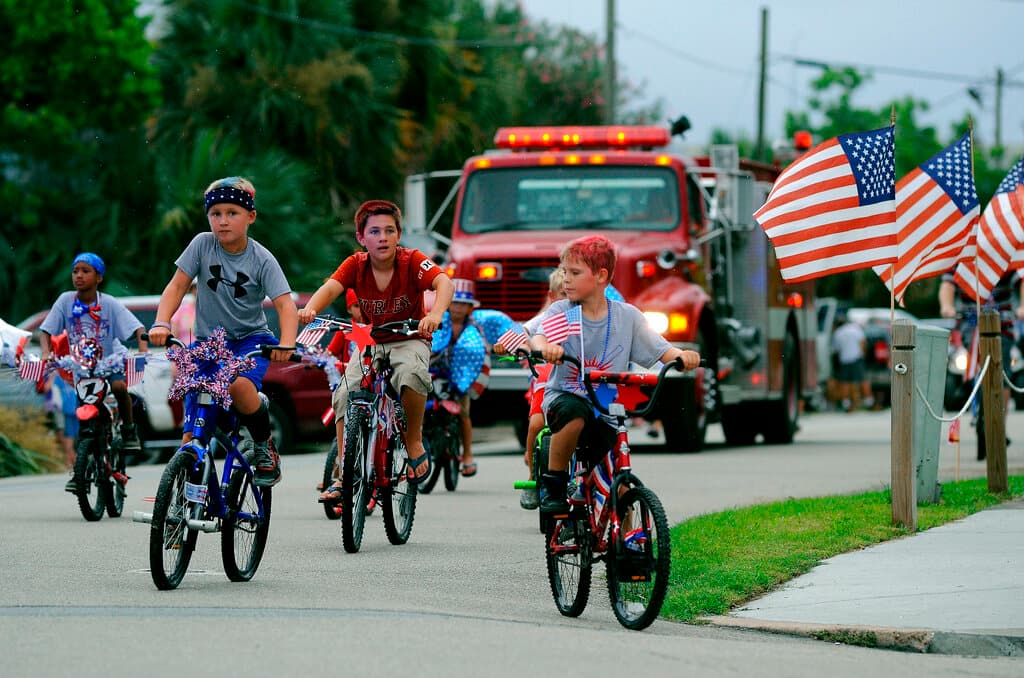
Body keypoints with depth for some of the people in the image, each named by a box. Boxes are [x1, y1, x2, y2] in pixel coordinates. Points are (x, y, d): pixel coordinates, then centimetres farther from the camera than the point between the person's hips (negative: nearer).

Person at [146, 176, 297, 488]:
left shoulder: (261, 259, -10)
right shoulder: (203, 244, -6)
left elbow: (285, 305, -18)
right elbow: (177, 286, -8)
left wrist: (286, 343, -36)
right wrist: (161, 323, -26)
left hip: (250, 339, -2)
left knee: (239, 385, -34)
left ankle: (264, 448, -9)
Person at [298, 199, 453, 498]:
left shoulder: (412, 261, -16)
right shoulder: (355, 265, -9)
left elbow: (444, 283, -33)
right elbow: (331, 287, -26)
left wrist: (435, 315, -54)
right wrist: (310, 308, -49)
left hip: (409, 340, -3)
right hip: (371, 342, 3)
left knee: (412, 372, -36)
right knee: (345, 394, -19)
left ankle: (415, 444, -13)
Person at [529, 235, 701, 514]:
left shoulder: (626, 316, 3)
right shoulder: (561, 312, 0)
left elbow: (660, 350, 1)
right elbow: (538, 338, -18)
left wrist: (682, 355, -21)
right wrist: (544, 347, -42)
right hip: (564, 396, -1)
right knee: (574, 412, -38)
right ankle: (553, 483, -19)